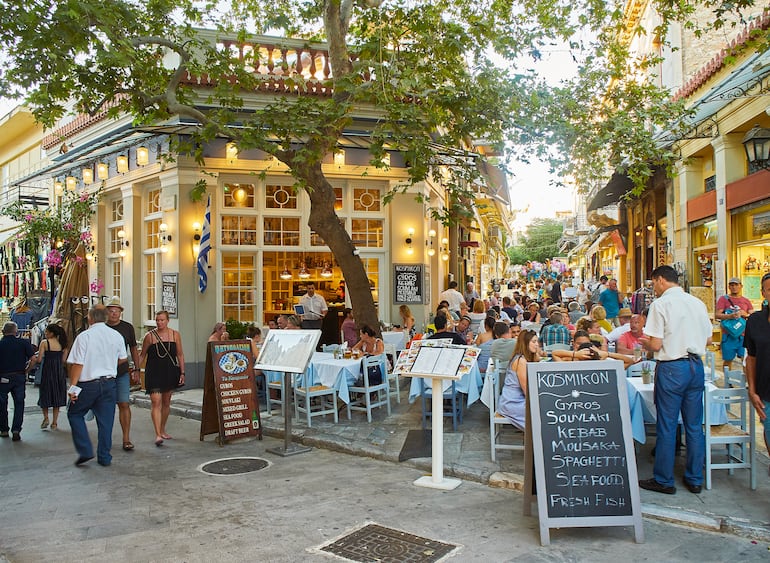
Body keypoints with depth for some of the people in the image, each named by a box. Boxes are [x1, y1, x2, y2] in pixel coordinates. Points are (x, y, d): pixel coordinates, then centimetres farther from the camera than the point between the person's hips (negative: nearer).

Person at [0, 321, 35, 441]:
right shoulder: (24, 342, -4)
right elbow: (33, 358, -9)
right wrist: (26, 370, 4)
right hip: (19, 377, 0)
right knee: (19, 404, 5)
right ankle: (16, 430, -4)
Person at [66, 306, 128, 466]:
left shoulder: (84, 336, -11)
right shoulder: (116, 336, 2)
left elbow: (77, 364, -13)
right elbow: (123, 359, 14)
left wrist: (72, 386, -7)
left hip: (88, 384, -4)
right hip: (109, 383, 4)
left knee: (75, 414, 15)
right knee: (106, 420, 9)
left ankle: (85, 451, 8)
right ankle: (104, 457, 15)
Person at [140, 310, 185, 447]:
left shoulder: (174, 335, 3)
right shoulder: (150, 336, -3)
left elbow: (180, 355, 7)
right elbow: (142, 355, 4)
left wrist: (182, 372, 3)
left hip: (170, 372, 3)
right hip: (153, 373, -3)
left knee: (166, 402, 14)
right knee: (156, 402, -13)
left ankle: (162, 430, 30)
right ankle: (158, 434, -16)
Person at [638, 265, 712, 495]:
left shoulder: (660, 304, -11)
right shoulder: (697, 303, 7)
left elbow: (656, 345, -15)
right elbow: (708, 340, 13)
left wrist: (644, 342, 6)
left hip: (671, 368, -6)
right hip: (696, 366, 6)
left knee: (667, 426, 3)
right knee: (694, 425, 14)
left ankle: (664, 480, 14)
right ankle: (695, 479, 24)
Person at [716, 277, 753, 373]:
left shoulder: (746, 301, 13)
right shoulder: (723, 299, 4)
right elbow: (717, 315, -6)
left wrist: (746, 314, -11)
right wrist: (730, 316, -22)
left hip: (743, 335, 2)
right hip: (728, 335, -2)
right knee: (728, 360, 6)